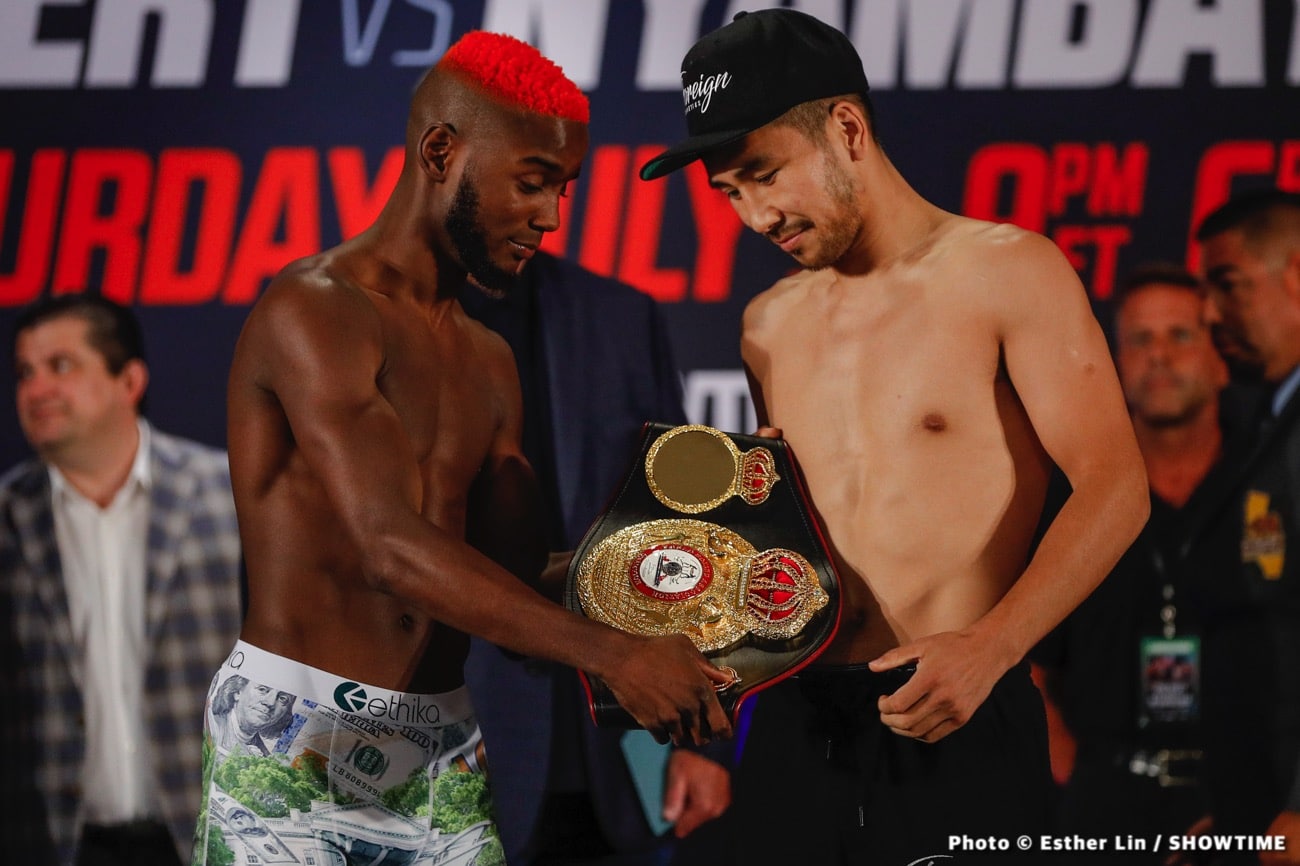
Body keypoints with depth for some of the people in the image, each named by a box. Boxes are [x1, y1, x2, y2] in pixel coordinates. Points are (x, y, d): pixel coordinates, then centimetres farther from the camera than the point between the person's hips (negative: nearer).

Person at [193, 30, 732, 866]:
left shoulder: (489, 364, 17)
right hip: (295, 746, -7)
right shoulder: (315, 311, -11)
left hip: (444, 757, 7)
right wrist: (609, 652, -29)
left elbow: (515, 574, 11)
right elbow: (393, 548, -23)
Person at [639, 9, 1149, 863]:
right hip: (797, 722, 5)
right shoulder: (770, 326, 15)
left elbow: (1113, 488, -10)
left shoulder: (1007, 272, -3)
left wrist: (988, 649, -22)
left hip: (956, 724, -5)